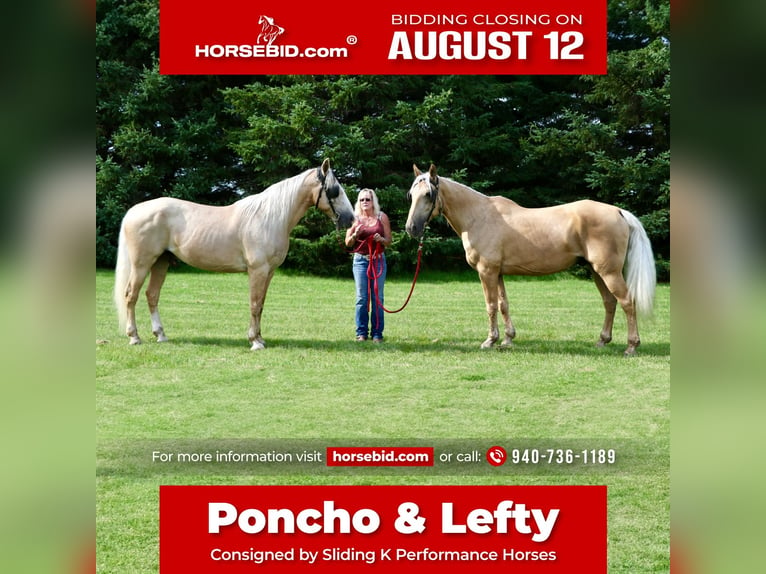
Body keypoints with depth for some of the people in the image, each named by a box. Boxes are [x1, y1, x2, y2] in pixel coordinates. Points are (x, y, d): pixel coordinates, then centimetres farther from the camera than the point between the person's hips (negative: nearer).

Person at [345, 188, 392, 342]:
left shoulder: (382, 217, 3)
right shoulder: (355, 219, 5)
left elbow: (389, 241, 5)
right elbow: (348, 243, 6)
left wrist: (381, 239, -16)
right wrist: (355, 235, -14)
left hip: (378, 260, 0)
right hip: (360, 260, 0)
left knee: (377, 297, 1)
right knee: (362, 297, 0)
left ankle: (377, 333, 5)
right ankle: (361, 332, 6)